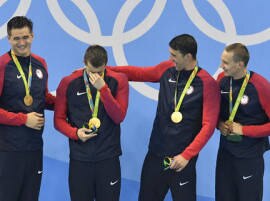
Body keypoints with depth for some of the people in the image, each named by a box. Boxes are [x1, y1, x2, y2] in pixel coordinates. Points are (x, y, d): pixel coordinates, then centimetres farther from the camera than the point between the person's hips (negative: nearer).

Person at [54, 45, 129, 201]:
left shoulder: (118, 81, -1)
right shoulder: (68, 83, 1)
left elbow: (119, 117, -10)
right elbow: (59, 119, 7)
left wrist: (103, 88, -18)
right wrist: (75, 133, -11)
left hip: (108, 157, 0)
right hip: (79, 157, 1)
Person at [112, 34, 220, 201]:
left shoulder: (207, 83, -12)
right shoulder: (166, 69, 3)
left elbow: (208, 125, -14)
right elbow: (137, 73, 18)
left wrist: (187, 155, -18)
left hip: (181, 159, -5)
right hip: (155, 155, 5)